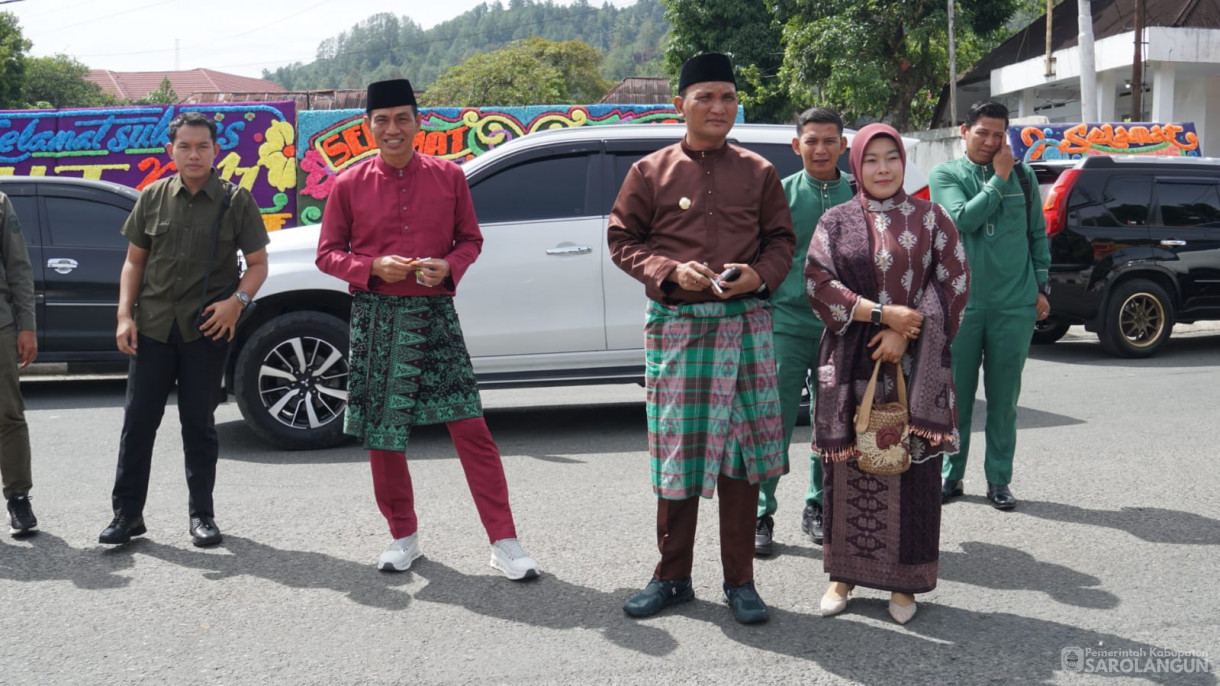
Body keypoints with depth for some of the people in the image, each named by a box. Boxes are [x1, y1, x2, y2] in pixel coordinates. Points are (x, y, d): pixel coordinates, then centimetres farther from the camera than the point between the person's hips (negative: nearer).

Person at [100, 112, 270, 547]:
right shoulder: (153, 197, 6)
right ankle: (127, 513, 14)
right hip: (152, 326, 2)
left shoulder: (236, 200, -1)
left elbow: (258, 263, 2)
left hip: (207, 330, -2)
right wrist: (125, 315, -1)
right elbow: (134, 262, 10)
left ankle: (202, 514, 17)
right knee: (138, 420, 3)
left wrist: (238, 300, -16)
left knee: (199, 423, 6)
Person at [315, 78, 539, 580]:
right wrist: (373, 267, -13)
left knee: (470, 426, -6)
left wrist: (449, 266, -12)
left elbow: (471, 238, 10)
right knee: (382, 435, 7)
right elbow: (328, 253, 6)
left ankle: (505, 544, 2)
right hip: (375, 318, 1)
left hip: (435, 314, -1)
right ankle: (403, 537, 26)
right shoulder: (349, 186, 2)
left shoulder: (449, 177, 3)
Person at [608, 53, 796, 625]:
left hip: (745, 324, 1)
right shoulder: (650, 171, 5)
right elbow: (622, 239, 5)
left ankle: (739, 581, 18)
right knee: (677, 453, 4)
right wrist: (671, 271, -12)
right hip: (675, 325, -1)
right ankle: (672, 578, 21)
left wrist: (760, 275, -9)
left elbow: (782, 239, 12)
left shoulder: (759, 172, 9)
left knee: (743, 450, 5)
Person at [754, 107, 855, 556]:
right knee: (775, 423, -2)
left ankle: (818, 507, 26)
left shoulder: (858, 195, 6)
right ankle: (761, 514, 8)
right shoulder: (781, 193, 1)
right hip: (787, 322, -2)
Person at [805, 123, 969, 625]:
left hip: (915, 363, 0)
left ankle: (904, 581, 13)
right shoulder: (835, 222, 7)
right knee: (849, 465, 4)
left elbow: (953, 282, 0)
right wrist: (882, 312, -13)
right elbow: (818, 283, -4)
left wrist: (906, 333, -11)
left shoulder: (929, 218, 7)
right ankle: (845, 573, 18)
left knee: (912, 466, 1)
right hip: (850, 363, 0)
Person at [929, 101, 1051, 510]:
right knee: (956, 395, 6)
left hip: (1015, 304, 2)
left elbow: (1038, 234, 13)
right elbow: (963, 219, -14)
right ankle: (951, 476, 18)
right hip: (961, 302, -1)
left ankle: (999, 480, 17)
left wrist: (1041, 287, 9)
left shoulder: (1023, 176, 9)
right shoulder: (945, 175, 2)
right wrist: (998, 178, -10)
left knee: (1004, 398, 7)